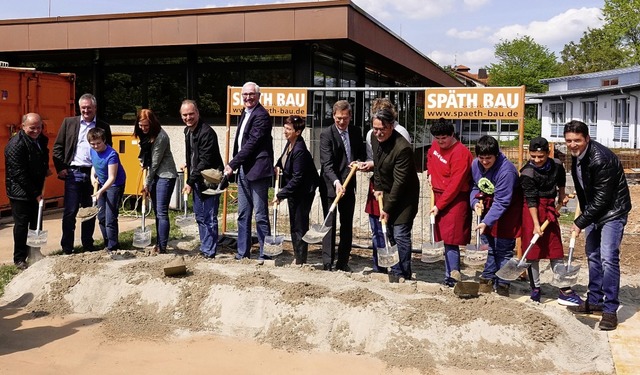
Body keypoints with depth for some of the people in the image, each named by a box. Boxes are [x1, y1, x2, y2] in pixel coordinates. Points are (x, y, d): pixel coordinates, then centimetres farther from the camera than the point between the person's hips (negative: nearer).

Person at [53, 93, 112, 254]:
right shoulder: (69, 122, 5)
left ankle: (88, 245, 20)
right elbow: (58, 147, 6)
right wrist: (60, 168, -4)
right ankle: (67, 247, 7)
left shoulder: (104, 127, 7)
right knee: (70, 211, -1)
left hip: (93, 174, 1)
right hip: (73, 173, -1)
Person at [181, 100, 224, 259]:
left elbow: (205, 161, -22)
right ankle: (204, 248, 27)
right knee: (200, 216, 16)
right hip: (197, 180, 10)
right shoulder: (188, 131, 11)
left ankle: (209, 252, 3)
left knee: (209, 218, -4)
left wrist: (190, 181, -20)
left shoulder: (206, 132, -19)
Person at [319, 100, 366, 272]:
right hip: (330, 186, -5)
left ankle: (343, 262, 19)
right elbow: (327, 164, -21)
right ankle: (327, 264, 1)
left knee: (347, 225, 10)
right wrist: (336, 182, -36)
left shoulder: (356, 131, 5)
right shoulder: (326, 134, -12)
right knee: (330, 224, -4)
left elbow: (362, 153, 17)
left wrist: (358, 162, -7)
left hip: (348, 185, 5)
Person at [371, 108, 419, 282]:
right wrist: (378, 187, 5)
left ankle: (403, 274, 5)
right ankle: (394, 270, 25)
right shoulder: (375, 139, -3)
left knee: (400, 235, -8)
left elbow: (399, 182, -24)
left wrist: (388, 208, -20)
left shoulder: (402, 148, -28)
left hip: (404, 196, -8)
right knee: (388, 233, 12)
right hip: (386, 192, 8)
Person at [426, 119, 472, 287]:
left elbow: (455, 185, -21)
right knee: (446, 238, 11)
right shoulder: (435, 145, 7)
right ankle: (450, 274, 18)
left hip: (455, 199, -8)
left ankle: (452, 277, -6)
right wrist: (430, 173, 14)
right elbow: (430, 156, 32)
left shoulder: (460, 153, -19)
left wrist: (439, 205, -18)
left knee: (450, 239, -11)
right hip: (439, 195, 8)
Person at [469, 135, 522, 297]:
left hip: (507, 211, -6)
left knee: (503, 248, 0)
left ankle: (502, 285, 10)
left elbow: (501, 202, -30)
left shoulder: (506, 170, -30)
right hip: (488, 207, 6)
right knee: (489, 245, 13)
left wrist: (487, 222, -35)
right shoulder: (475, 164, -9)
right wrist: (475, 201, -12)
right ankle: (487, 280, 23)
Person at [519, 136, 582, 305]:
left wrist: (562, 195, 17)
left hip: (550, 209, 5)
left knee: (556, 249, 7)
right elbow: (531, 200, -19)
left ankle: (564, 290, 11)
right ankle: (535, 289, 12)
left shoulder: (557, 165, -2)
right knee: (533, 250, 0)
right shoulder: (527, 173, -18)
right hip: (532, 211, -5)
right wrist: (536, 224, -21)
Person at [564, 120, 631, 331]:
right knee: (593, 256, 14)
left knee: (608, 258, -13)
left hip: (612, 211, -9)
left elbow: (603, 198, -25)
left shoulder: (601, 159, -28)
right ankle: (594, 301, 25)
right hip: (593, 210, 9)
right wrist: (583, 216, 18)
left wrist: (581, 222, -19)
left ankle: (610, 310, -5)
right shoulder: (577, 155, -1)